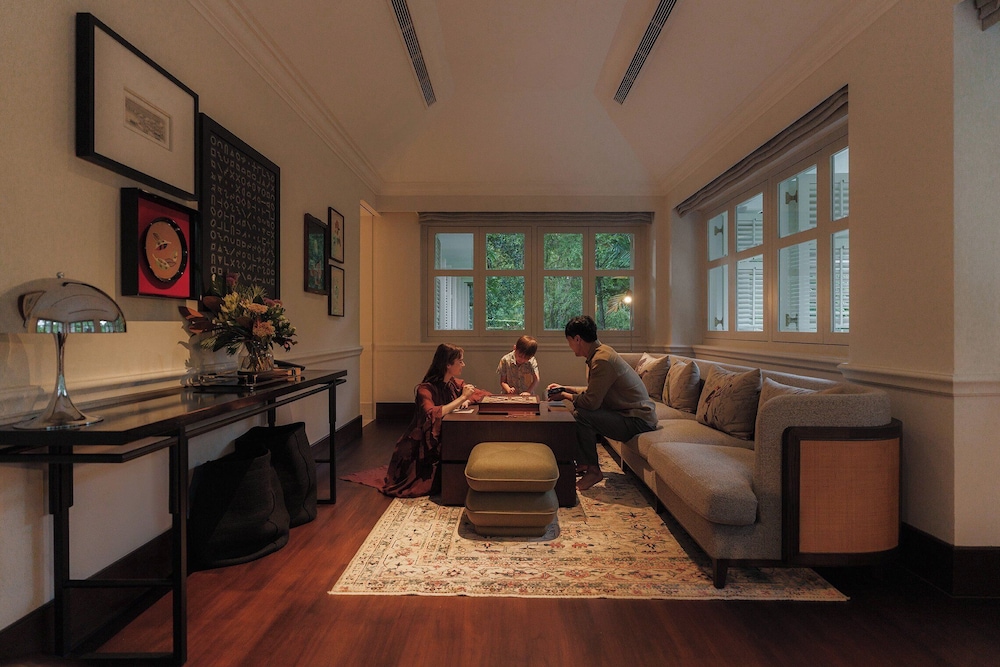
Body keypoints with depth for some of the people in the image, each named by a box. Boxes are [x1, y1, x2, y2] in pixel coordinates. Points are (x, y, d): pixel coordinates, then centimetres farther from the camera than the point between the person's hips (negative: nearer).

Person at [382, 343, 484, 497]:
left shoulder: (456, 384, 0)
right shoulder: (425, 389, -19)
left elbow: (485, 395, 8)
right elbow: (433, 414, -37)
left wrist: (467, 399, -14)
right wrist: (462, 397, -29)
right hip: (423, 446, -6)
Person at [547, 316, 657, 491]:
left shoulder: (602, 360, -24)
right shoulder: (601, 351, 7)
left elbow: (591, 402, -27)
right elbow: (592, 393, 16)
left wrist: (565, 396, -10)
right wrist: (565, 389, 14)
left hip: (638, 419, -10)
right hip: (629, 412, 10)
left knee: (581, 415, -24)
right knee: (577, 409, 11)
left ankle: (593, 470, -8)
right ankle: (582, 463, 17)